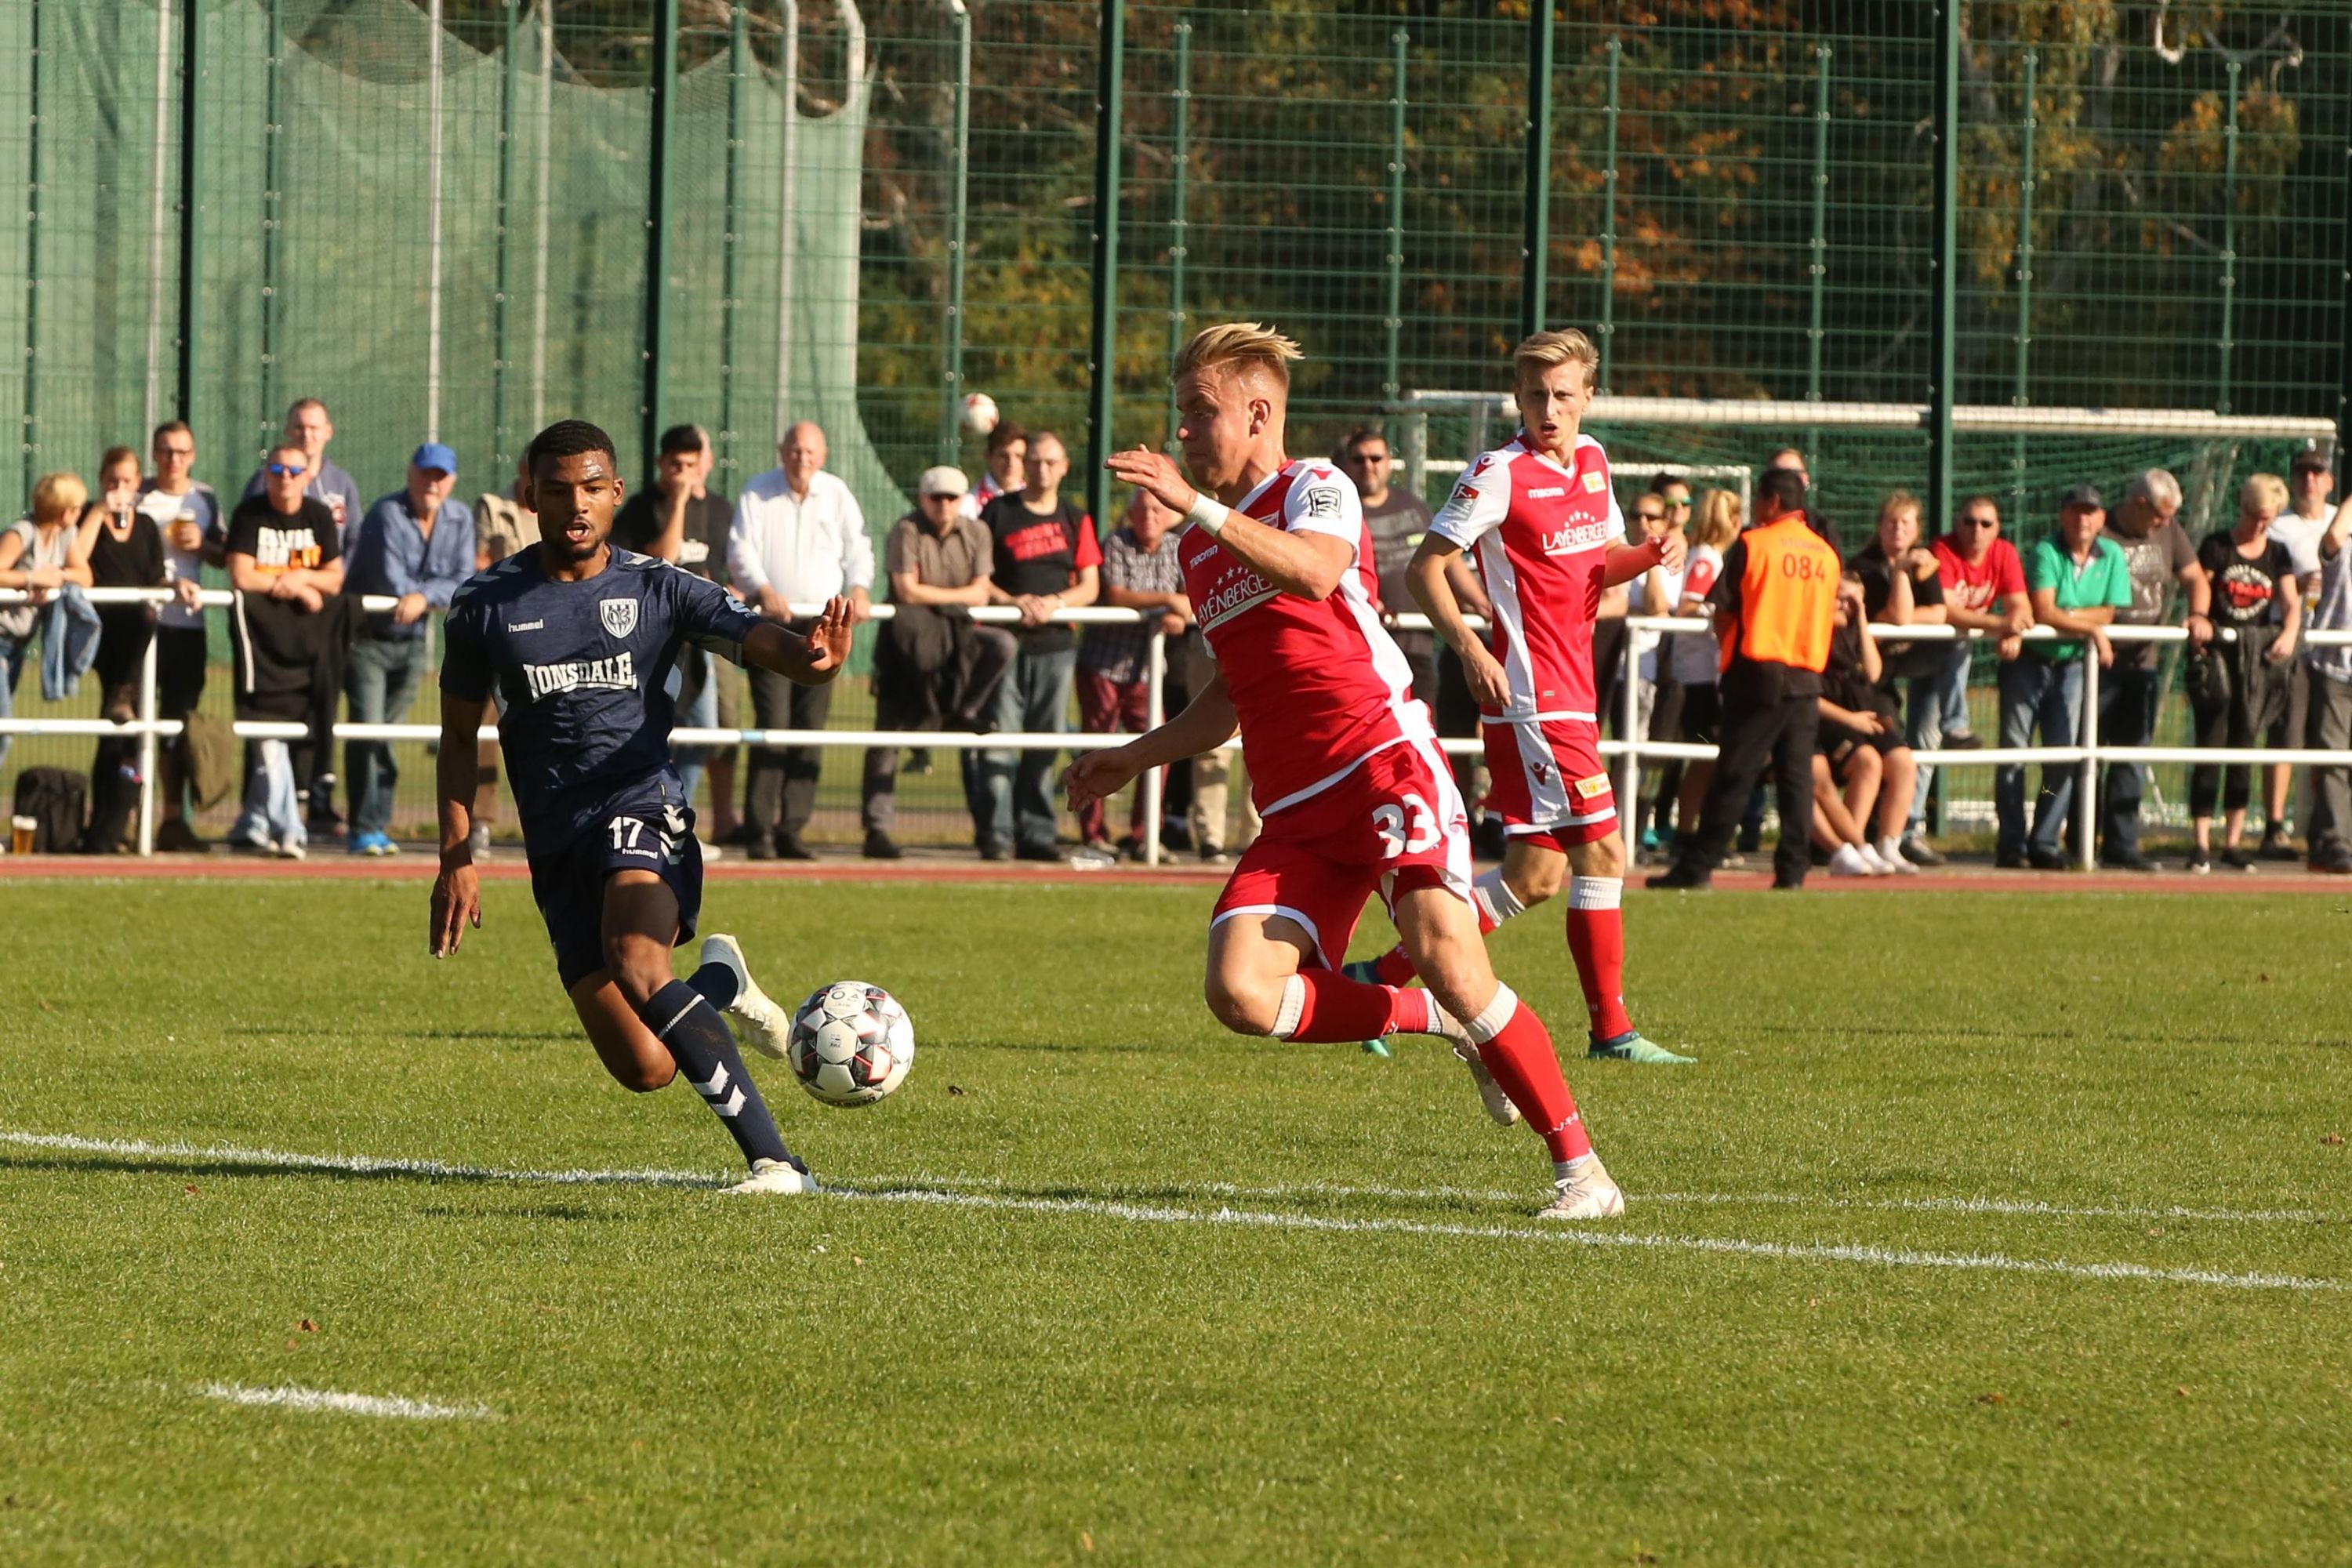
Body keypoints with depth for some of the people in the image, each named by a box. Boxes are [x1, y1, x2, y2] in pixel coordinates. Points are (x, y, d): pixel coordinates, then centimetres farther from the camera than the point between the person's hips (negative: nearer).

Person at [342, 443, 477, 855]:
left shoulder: (459, 520, 2)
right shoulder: (388, 515, -16)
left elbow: (465, 583, -7)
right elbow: (391, 580, -22)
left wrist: (423, 596, -24)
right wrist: (443, 591, -12)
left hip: (411, 640, 5)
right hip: (367, 637, -5)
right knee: (367, 730, -13)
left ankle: (378, 827, 12)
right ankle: (363, 831, -13)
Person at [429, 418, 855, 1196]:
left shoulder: (659, 590, 1)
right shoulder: (488, 606, 5)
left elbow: (760, 640, -11)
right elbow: (460, 733, 15)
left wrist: (812, 656, -35)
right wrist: (456, 857, 6)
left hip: (641, 809, -3)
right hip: (555, 842, 3)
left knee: (636, 967, -34)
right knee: (644, 1069, -5)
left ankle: (772, 1160, -31)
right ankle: (718, 982, 32)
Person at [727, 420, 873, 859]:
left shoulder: (837, 495, 11)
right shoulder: (757, 494, 4)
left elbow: (858, 549, 10)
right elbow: (741, 550, -5)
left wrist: (859, 588, -11)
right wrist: (764, 589, -23)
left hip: (822, 624, 3)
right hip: (772, 623, -3)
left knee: (810, 727, 1)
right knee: (772, 723, -12)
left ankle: (791, 829, 5)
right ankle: (761, 830, -12)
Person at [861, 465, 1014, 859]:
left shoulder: (976, 534, 5)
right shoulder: (906, 532, -8)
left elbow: (980, 594, 2)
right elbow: (907, 591, -15)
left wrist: (934, 596, -9)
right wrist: (958, 596, -6)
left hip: (958, 635, 4)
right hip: (909, 638, -4)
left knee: (1002, 645, -26)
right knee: (888, 735, -9)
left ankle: (962, 714, -6)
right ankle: (877, 829, -3)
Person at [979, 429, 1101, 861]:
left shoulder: (1075, 520, 12)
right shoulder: (998, 513, 5)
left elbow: (1090, 587, 9)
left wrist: (1056, 603, -10)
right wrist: (1013, 601, -14)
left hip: (1056, 643, 2)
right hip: (1006, 642, -2)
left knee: (1045, 744, 3)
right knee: (998, 739, -9)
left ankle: (1037, 834, 8)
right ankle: (996, 834, -8)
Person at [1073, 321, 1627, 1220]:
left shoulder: (1317, 490, 0)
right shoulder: (1196, 550, 22)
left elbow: (1313, 572, -25)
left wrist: (1197, 504, -30)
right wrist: (1133, 758, 28)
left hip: (1385, 764, -6)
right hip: (1295, 811, 6)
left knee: (1446, 956, -22)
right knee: (1241, 993, -17)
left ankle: (1580, 1168, -11)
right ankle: (1442, 1024, 4)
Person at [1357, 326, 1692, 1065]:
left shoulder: (1591, 459, 13)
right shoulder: (1500, 474, -11)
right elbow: (1426, 565, -10)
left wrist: (1651, 553, 3)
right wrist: (1468, 646, -23)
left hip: (1570, 695, 9)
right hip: (1532, 695, -8)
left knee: (1536, 874, 6)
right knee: (1601, 850, -10)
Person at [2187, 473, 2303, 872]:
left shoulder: (2277, 555, 9)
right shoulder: (2216, 547, 0)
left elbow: (2291, 602, -1)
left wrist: (2288, 633, -21)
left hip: (2256, 659, 3)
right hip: (2216, 653, -3)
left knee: (2243, 750, 7)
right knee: (2210, 747, -8)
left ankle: (2233, 843, 14)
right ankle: (2201, 844, -9)